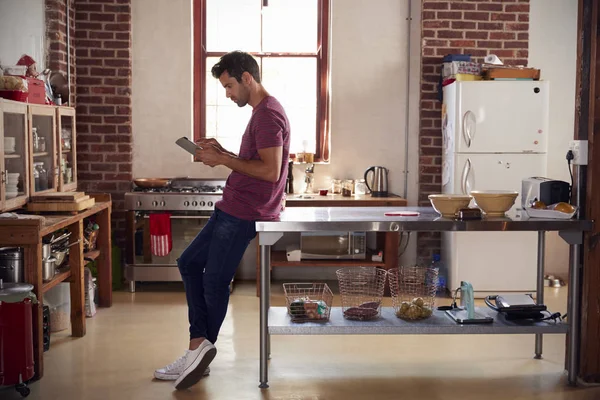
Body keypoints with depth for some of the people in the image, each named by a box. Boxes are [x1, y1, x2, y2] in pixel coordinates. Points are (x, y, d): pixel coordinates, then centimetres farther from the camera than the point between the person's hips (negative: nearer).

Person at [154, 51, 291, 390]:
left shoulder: (268, 115, -16)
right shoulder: (263, 112, 17)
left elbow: (270, 170, -25)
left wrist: (223, 160, -17)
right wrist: (223, 153, 8)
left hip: (244, 212, -11)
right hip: (234, 208, 11)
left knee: (214, 283, -2)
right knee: (189, 263, 13)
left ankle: (200, 349, 14)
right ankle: (199, 349, 10)